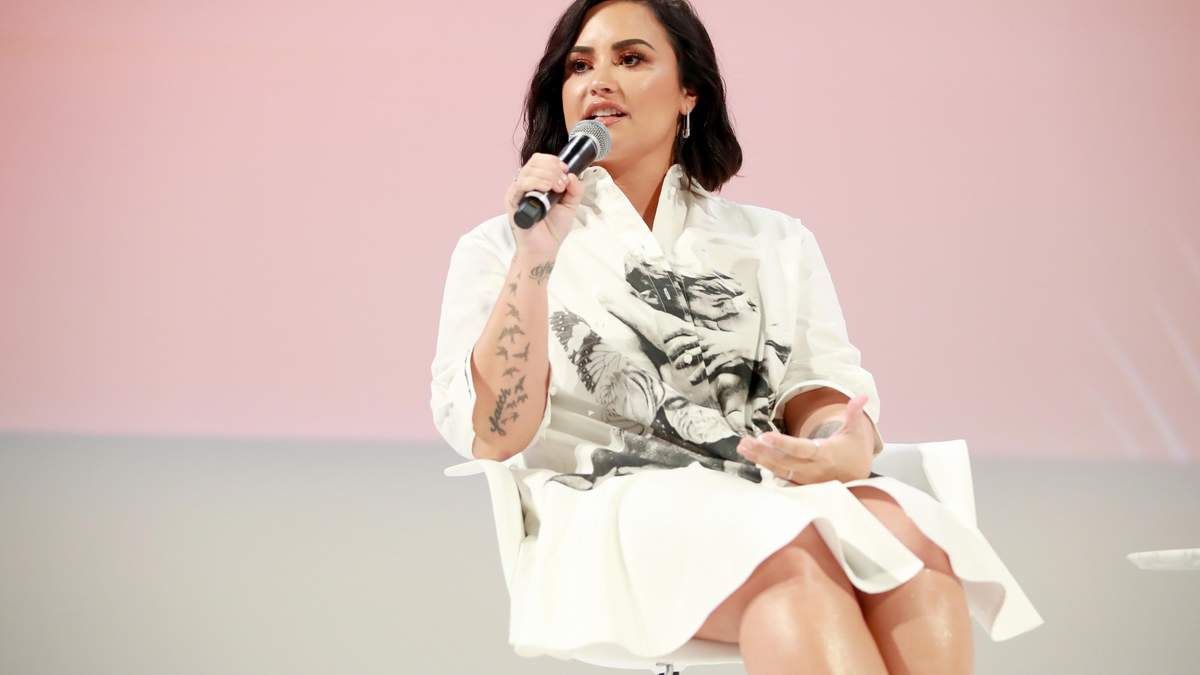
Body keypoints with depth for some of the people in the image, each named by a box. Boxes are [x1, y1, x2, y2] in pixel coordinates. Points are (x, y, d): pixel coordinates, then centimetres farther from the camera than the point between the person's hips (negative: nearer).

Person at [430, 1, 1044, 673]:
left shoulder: (777, 242, 23)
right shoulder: (500, 246, 15)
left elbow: (827, 390, 11)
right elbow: (492, 435, 1)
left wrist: (841, 448, -14)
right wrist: (535, 257, -10)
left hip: (782, 503, 3)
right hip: (609, 519, -3)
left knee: (911, 543, -33)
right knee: (793, 559, -36)